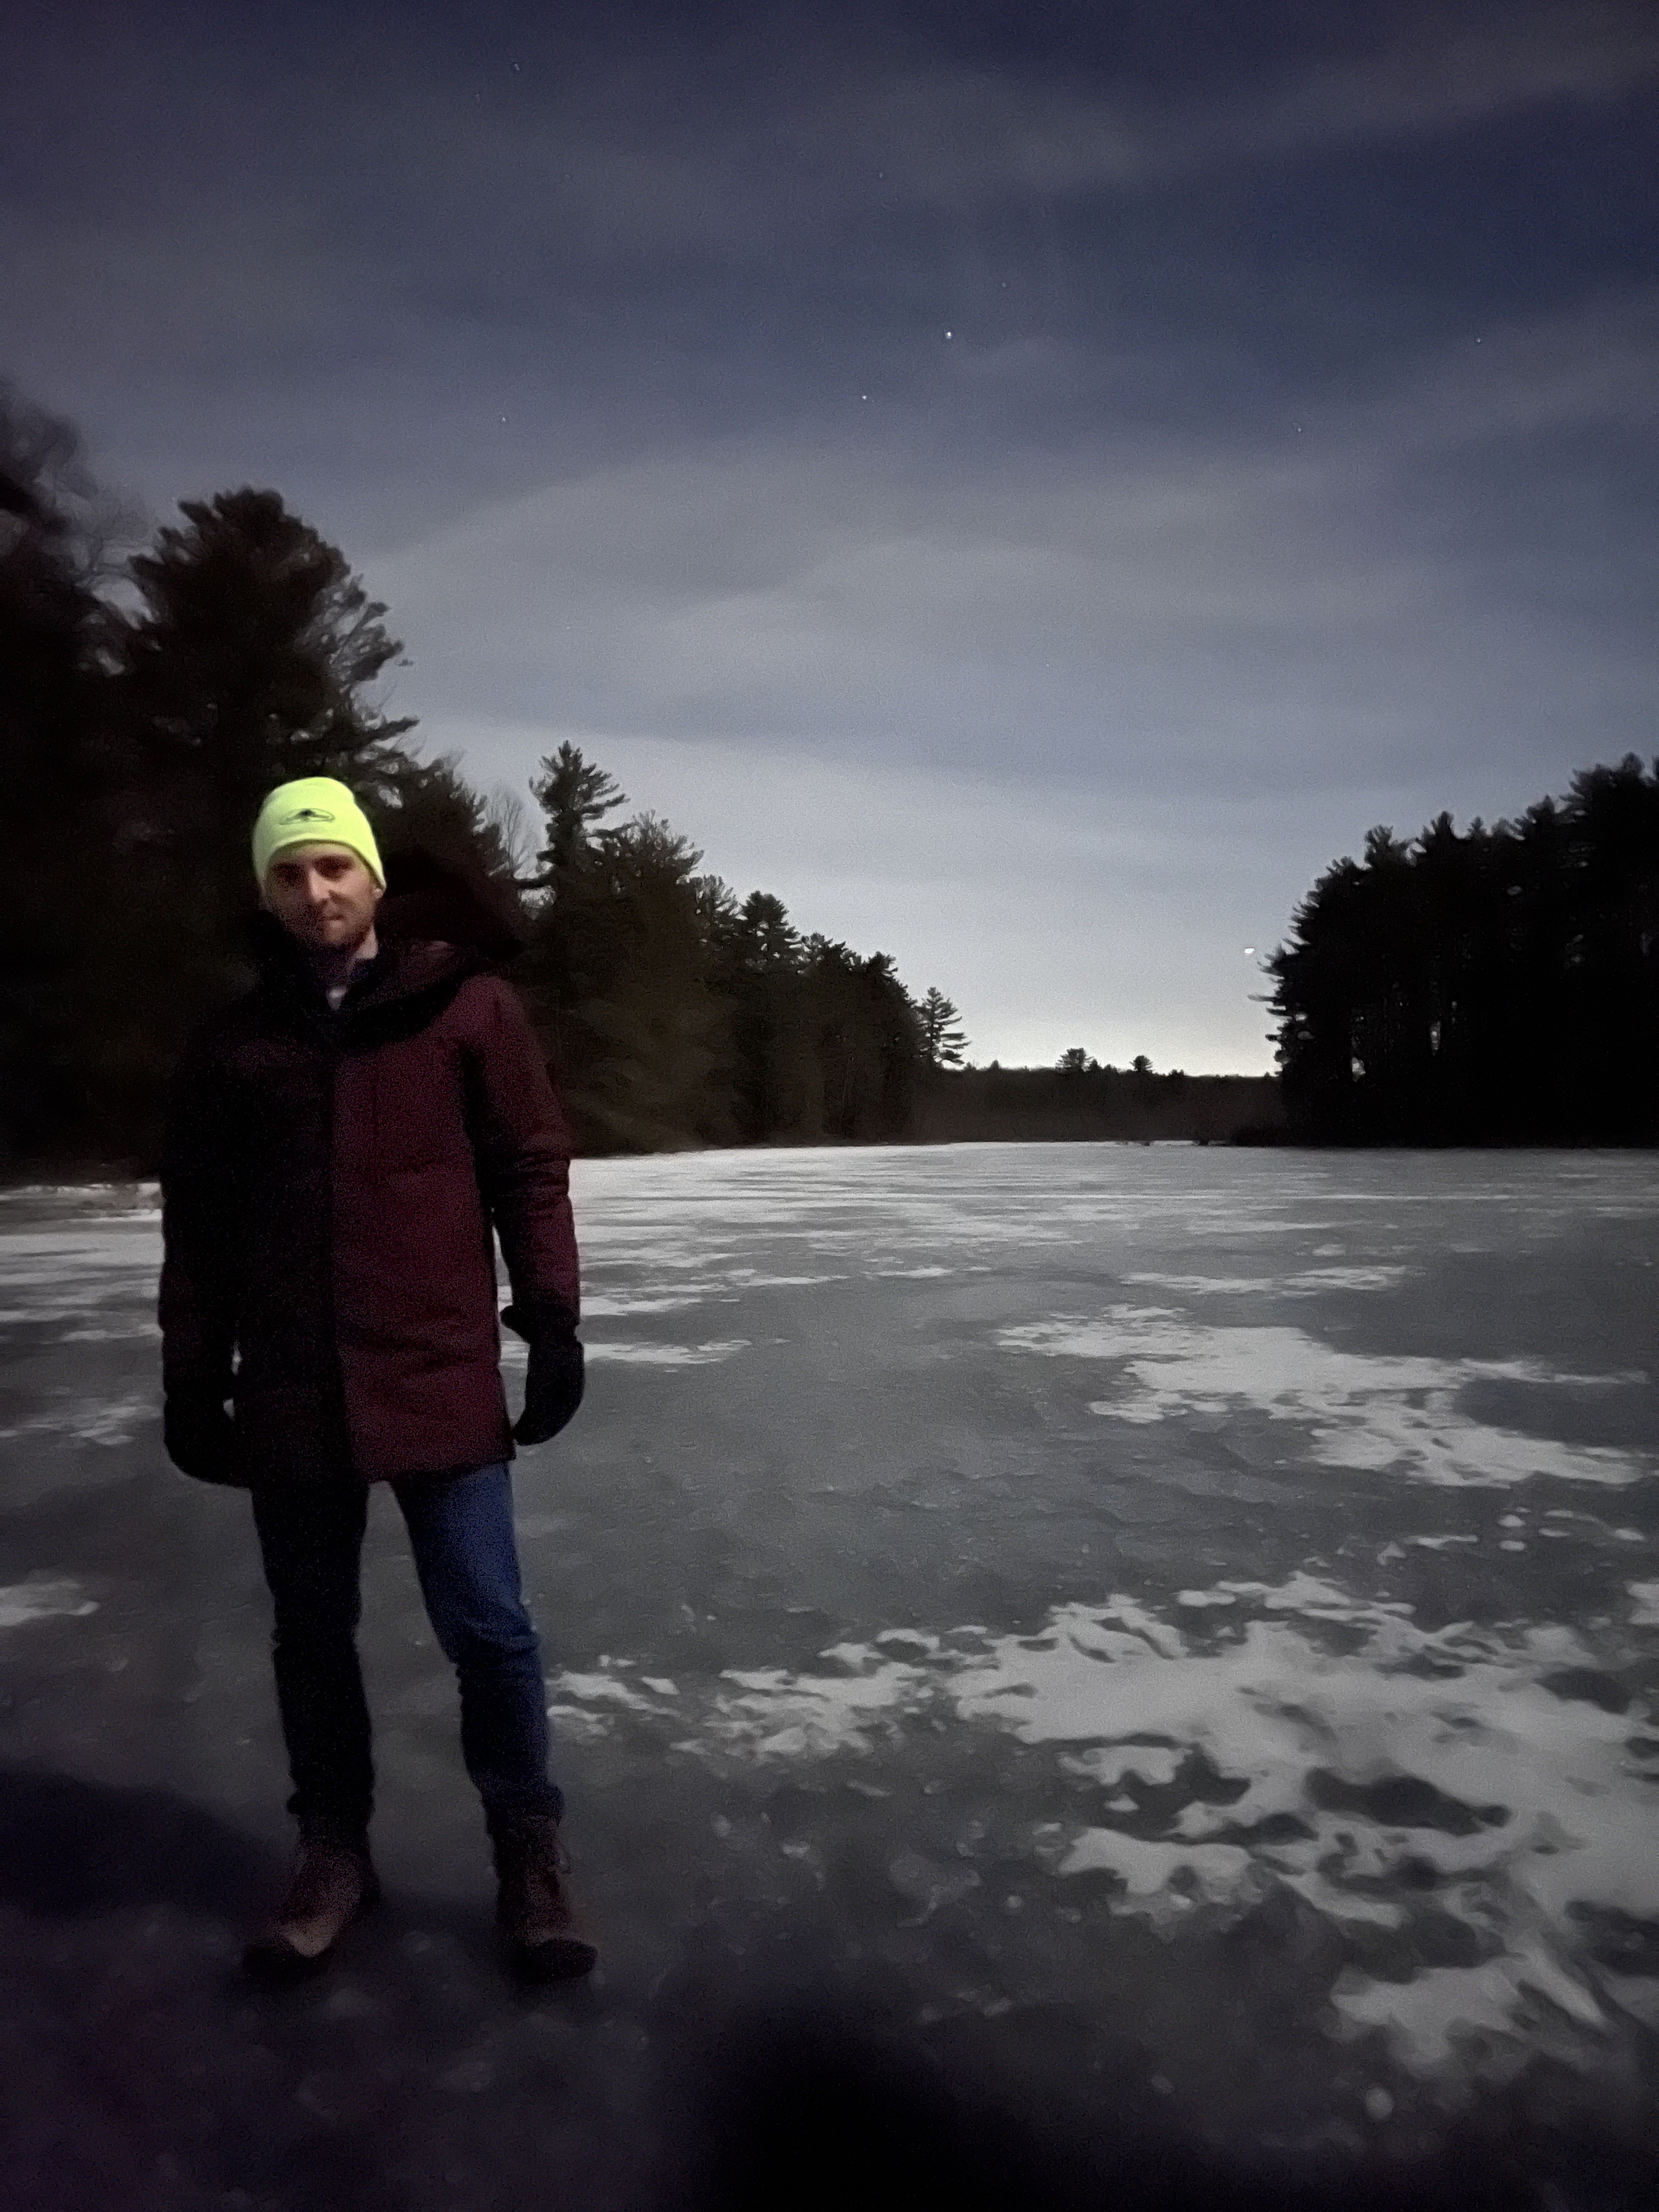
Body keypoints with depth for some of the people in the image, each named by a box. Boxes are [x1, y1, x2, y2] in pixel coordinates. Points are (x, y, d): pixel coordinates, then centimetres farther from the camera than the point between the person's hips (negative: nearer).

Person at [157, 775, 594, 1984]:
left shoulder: (467, 1005, 0)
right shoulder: (233, 1043, 7)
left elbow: (531, 1170, 0)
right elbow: (197, 1228, 10)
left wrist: (553, 1322, -4)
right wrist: (191, 1379, 9)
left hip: (442, 1377, -3)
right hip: (291, 1393, 3)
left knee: (487, 1627, 3)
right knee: (313, 1633, 15)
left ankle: (529, 1854, 22)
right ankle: (335, 1850, 33)